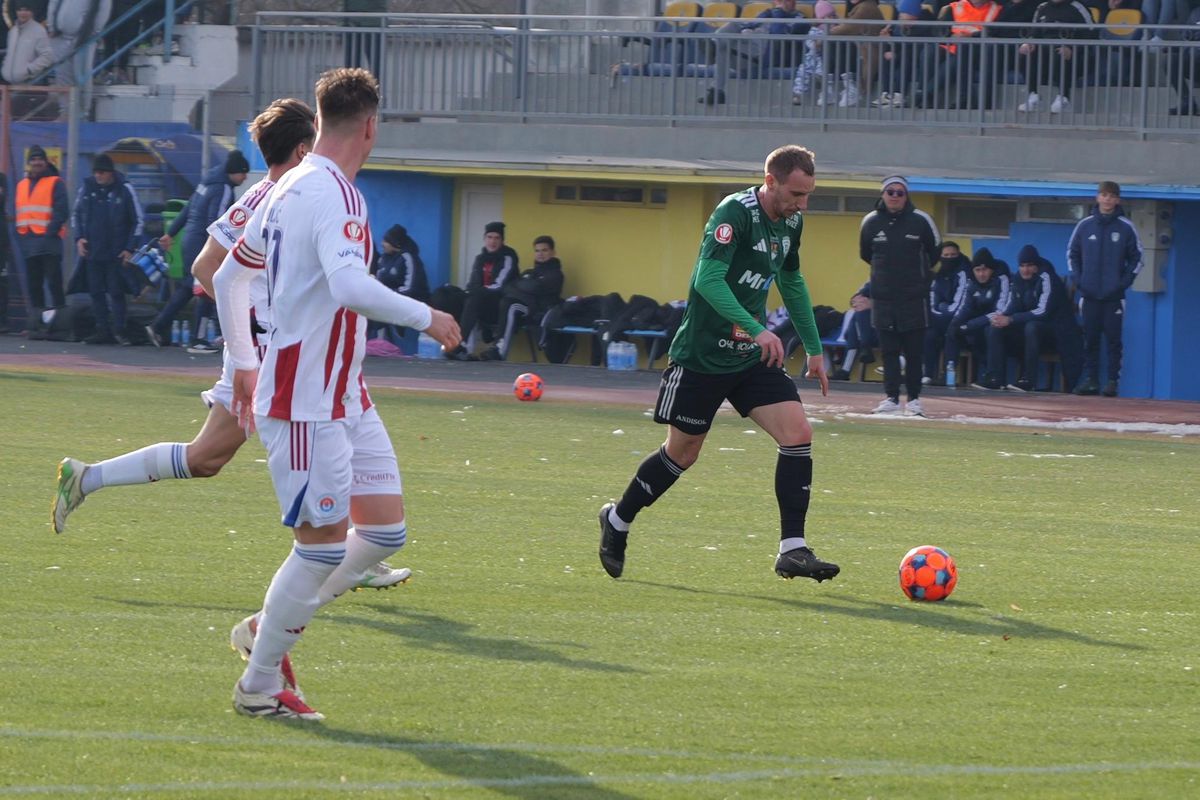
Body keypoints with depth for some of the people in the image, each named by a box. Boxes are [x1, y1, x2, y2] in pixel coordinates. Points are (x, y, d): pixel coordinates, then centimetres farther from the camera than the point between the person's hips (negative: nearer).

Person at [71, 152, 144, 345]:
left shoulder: (124, 190, -5)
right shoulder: (87, 188, 5)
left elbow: (138, 220, 0)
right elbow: (76, 215, 17)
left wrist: (130, 249, -5)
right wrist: (79, 238, 2)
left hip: (116, 254, -4)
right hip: (93, 252, 4)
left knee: (116, 292, -4)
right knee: (96, 292, 4)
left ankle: (119, 330, 1)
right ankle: (102, 330, 10)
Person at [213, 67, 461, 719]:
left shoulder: (289, 190, 13)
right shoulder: (334, 195, -18)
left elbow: (229, 278, 21)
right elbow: (349, 287, -34)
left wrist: (243, 364, 26)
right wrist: (425, 317, -21)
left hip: (344, 396, 10)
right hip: (306, 403, -10)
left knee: (385, 527, 9)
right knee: (324, 544, -5)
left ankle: (272, 627, 20)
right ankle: (259, 685, 6)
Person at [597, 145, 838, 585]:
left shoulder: (790, 222, 5)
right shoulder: (735, 212, -20)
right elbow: (708, 278, -31)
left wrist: (814, 348, 24)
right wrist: (756, 329, -40)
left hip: (753, 356, 7)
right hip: (702, 355, -7)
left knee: (798, 433, -11)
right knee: (682, 452, 7)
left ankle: (792, 550, -10)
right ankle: (617, 520, 31)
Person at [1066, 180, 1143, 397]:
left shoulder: (1126, 227, 1)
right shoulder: (1085, 225, 6)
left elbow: (1136, 258, 6)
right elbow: (1072, 254, 13)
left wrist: (1125, 282, -5)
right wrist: (1077, 280, 2)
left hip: (1114, 297, -2)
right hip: (1089, 295, 2)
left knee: (1113, 340, -3)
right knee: (1090, 340, 3)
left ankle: (1113, 381, -1)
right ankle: (1090, 379, 7)